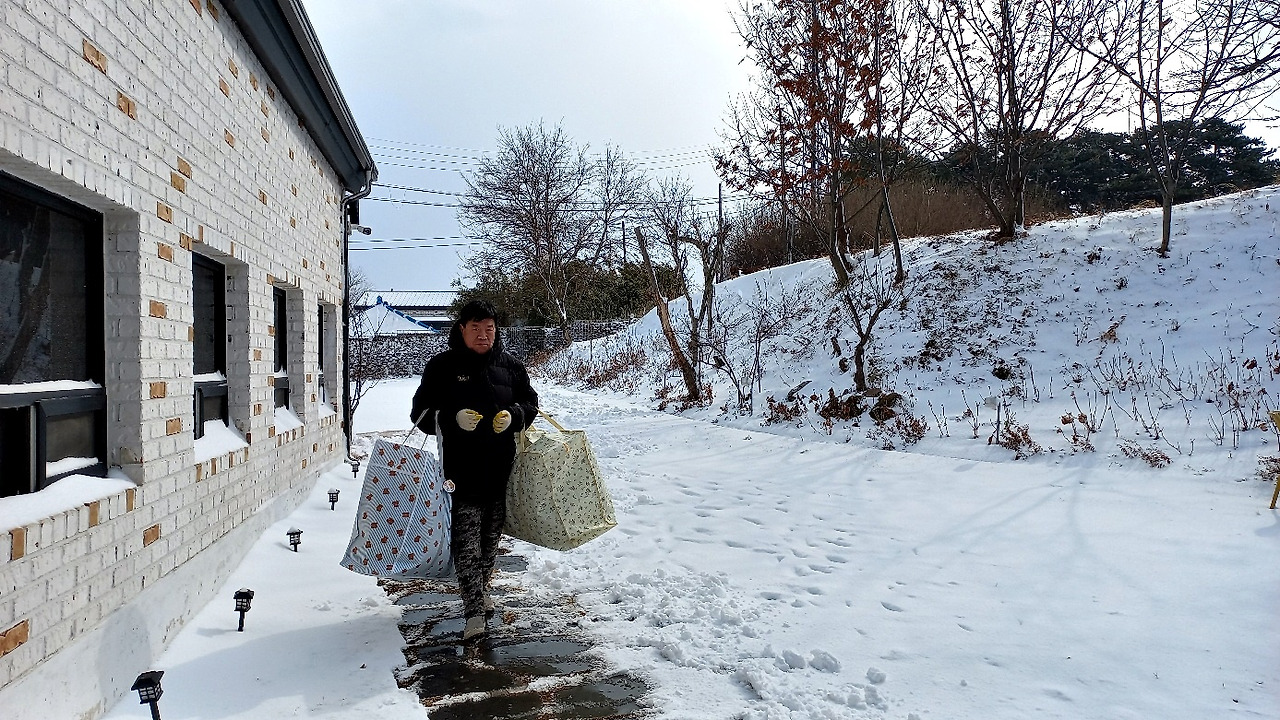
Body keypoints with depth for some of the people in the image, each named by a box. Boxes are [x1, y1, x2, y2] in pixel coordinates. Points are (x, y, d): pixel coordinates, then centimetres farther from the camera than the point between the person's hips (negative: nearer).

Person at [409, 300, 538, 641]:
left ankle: (480, 589, 37)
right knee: (466, 539, -9)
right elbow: (420, 413, 0)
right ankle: (475, 611, -5)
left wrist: (513, 415, -7)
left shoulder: (510, 366, 8)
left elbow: (531, 404, 15)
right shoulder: (441, 367, 0)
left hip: (501, 467, 3)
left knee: (491, 535, 15)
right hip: (461, 469, -3)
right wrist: (453, 419, -18)